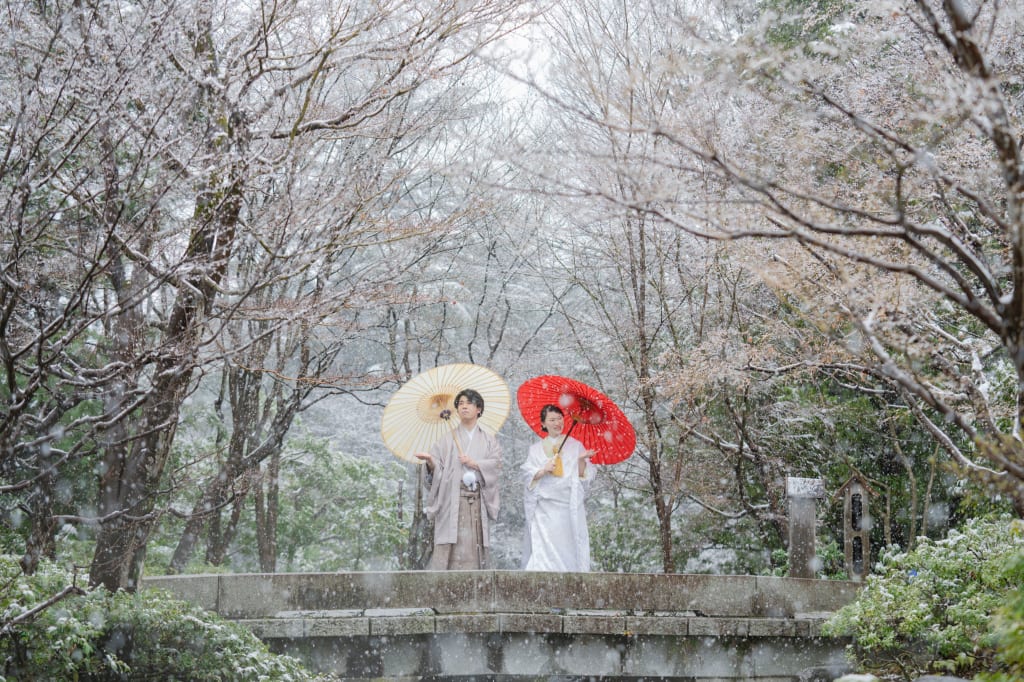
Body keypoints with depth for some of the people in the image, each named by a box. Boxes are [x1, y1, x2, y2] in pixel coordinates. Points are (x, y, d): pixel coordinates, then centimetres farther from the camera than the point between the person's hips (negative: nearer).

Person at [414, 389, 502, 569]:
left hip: (478, 499, 2)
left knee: (474, 547, -3)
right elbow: (437, 469, 1)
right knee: (450, 547, -11)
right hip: (452, 498, -2)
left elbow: (495, 463, 2)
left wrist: (474, 463, -11)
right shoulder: (448, 438, 12)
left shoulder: (488, 440, 17)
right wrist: (430, 461, -20)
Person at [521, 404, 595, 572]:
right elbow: (528, 474, 3)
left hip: (568, 507, 0)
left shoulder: (575, 445, 10)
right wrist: (543, 471, -14)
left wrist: (581, 460, -14)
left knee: (567, 548, -3)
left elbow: (584, 476, 4)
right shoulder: (536, 448, 12)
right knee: (543, 549, -8)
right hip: (544, 509, 0)